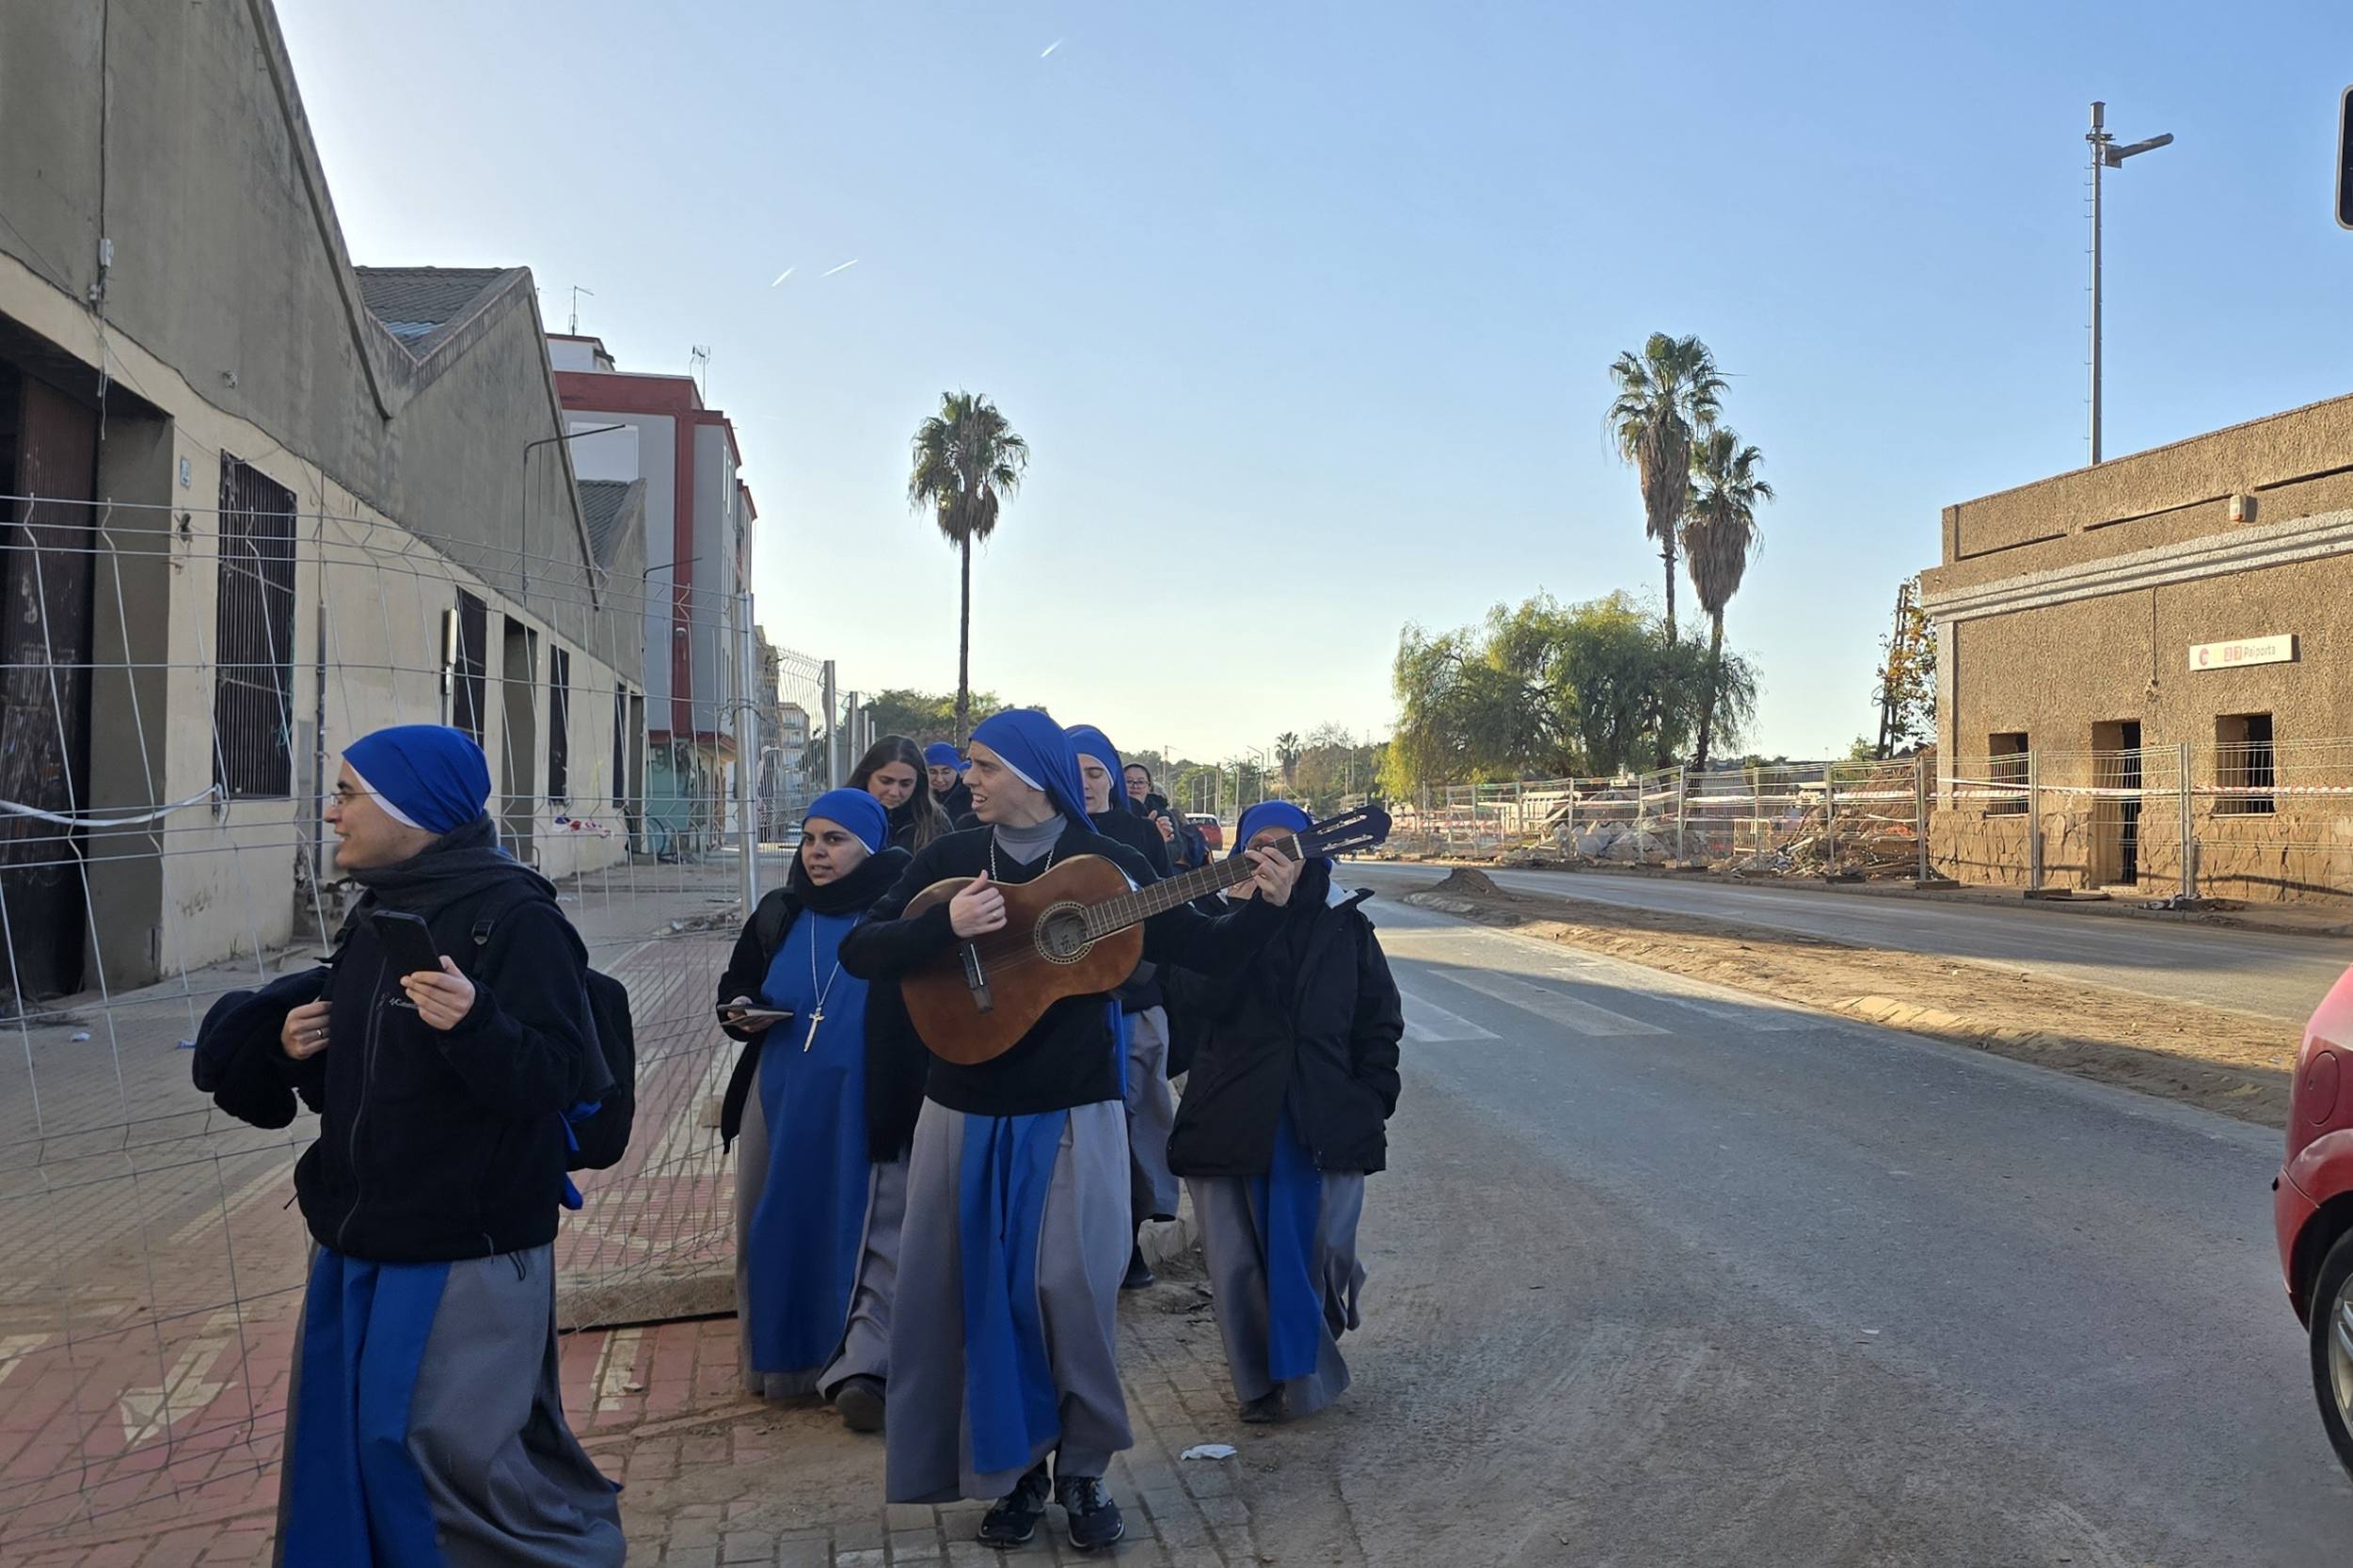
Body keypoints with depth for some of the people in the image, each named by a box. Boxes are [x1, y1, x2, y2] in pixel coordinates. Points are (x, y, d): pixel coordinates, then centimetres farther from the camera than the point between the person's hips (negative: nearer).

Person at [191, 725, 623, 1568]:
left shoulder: (514, 916, -16)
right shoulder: (375, 916, 10)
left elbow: (557, 1079, -23)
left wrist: (476, 1025, -39)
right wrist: (303, 1054, 0)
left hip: (466, 1251, -8)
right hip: (361, 1238, 9)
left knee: (446, 1444, -3)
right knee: (343, 1444, 16)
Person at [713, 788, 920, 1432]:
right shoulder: (779, 914, 9)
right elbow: (737, 983, 21)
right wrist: (741, 1012, -2)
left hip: (866, 1106, -5)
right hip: (783, 1100, 5)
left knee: (872, 1234, 0)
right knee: (779, 1227, 13)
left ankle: (859, 1364, 6)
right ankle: (784, 1355, 30)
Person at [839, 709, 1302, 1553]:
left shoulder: (1108, 864, -4)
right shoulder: (947, 858, 1)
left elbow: (1207, 949, 0)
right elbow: (858, 951, -5)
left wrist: (1268, 906, -18)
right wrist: (946, 924, -22)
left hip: (1073, 1115, -2)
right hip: (965, 1114, 2)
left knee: (1072, 1294, -1)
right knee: (982, 1294, 7)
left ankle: (1084, 1469, 20)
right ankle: (1014, 1469, 25)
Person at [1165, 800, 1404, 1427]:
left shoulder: (1345, 929, 8)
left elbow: (1380, 1023, 10)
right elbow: (1192, 1004, -12)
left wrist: (1373, 1100, -1)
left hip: (1326, 1123, 0)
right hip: (1233, 1121, 0)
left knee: (1320, 1252, -1)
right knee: (1241, 1262, 3)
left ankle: (1302, 1372, 24)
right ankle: (1261, 1376, 22)